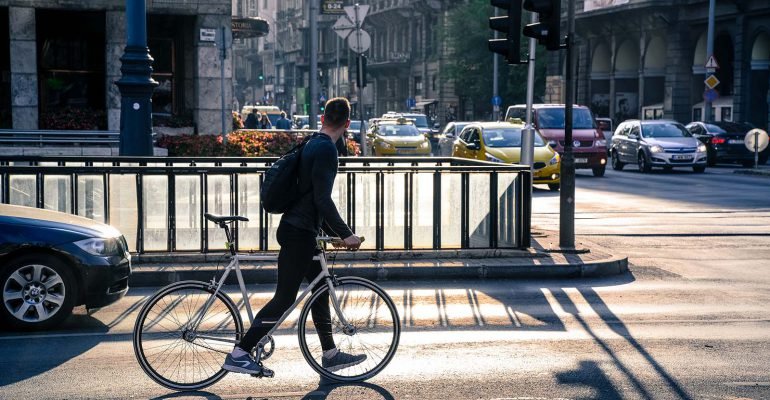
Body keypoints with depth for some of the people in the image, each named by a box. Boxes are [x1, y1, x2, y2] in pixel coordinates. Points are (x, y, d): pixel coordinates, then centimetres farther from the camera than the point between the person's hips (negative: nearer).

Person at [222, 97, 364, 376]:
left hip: (301, 230, 10)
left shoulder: (313, 145, 16)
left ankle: (330, 354, 25)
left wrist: (335, 232, 26)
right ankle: (239, 353, -6)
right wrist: (346, 234, -16)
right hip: (299, 233, -10)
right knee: (284, 298, -8)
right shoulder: (326, 149, -15)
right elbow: (322, 199, -22)